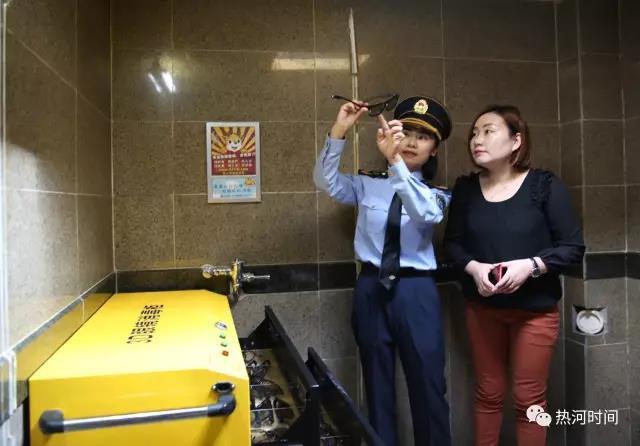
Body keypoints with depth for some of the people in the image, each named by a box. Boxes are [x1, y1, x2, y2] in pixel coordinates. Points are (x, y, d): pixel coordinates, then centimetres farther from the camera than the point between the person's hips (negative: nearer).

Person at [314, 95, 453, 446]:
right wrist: (339, 131, -18)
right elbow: (326, 182, -8)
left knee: (427, 386, 5)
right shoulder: (368, 185, 7)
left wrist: (395, 161, -31)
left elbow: (425, 213, -20)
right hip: (371, 290, 2)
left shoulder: (437, 194, 3)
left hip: (415, 292, -1)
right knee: (377, 386, 14)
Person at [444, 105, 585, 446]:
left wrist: (530, 266, -23)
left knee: (529, 399, 11)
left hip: (535, 309, -2)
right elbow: (452, 242, 4)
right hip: (482, 307, 3)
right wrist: (474, 267, -15)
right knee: (488, 393, 16)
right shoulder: (465, 188, -1)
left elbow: (573, 247, -8)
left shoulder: (545, 185, -10)